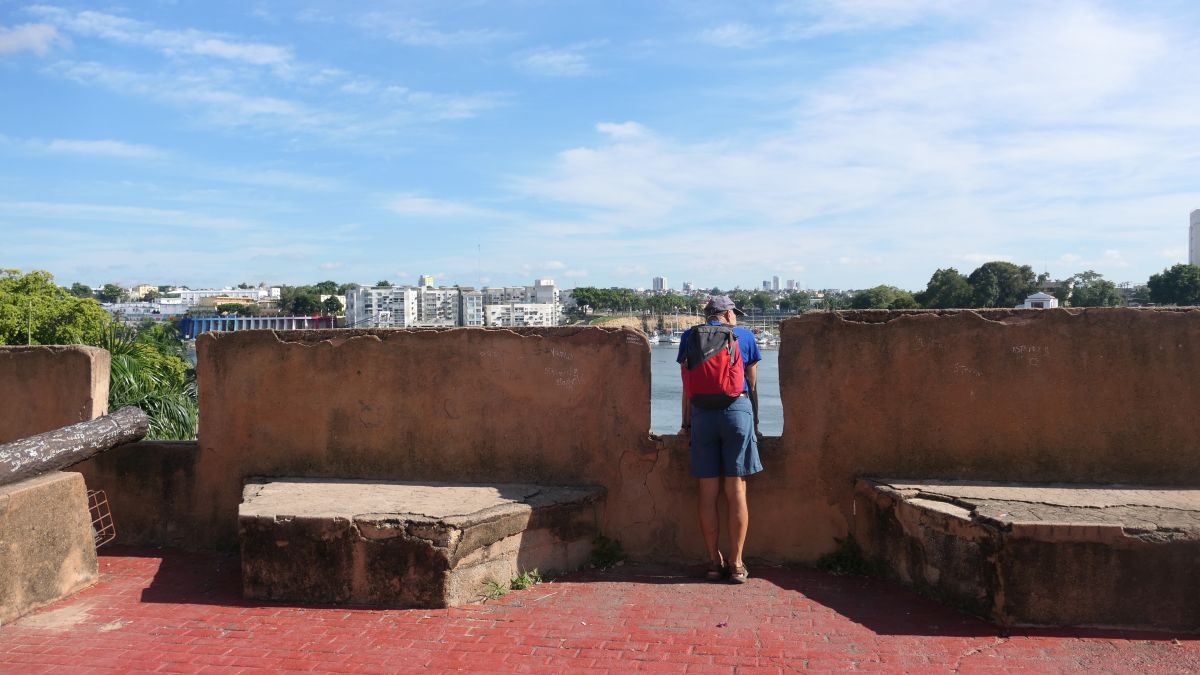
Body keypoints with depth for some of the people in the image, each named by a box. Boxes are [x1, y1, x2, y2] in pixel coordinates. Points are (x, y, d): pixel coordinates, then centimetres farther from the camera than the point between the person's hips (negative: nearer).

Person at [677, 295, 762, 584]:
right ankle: (736, 563, 6)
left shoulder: (690, 338, 9)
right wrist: (755, 421, 17)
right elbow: (753, 386, 9)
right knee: (736, 491, 2)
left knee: (708, 492, 5)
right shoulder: (745, 337, 8)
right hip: (737, 410, -1)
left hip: (703, 414, 1)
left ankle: (715, 562, 11)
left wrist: (686, 423, 13)